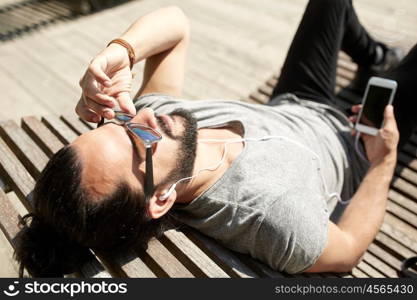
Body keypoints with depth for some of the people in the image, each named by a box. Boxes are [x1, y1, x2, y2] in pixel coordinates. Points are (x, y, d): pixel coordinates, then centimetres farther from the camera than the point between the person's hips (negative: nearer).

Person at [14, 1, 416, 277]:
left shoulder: (152, 115, -30)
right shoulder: (275, 215, -45)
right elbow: (349, 251, -25)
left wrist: (119, 50, -39)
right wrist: (384, 158, -19)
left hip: (288, 104, 5)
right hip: (351, 146, -4)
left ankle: (375, 55, 47)